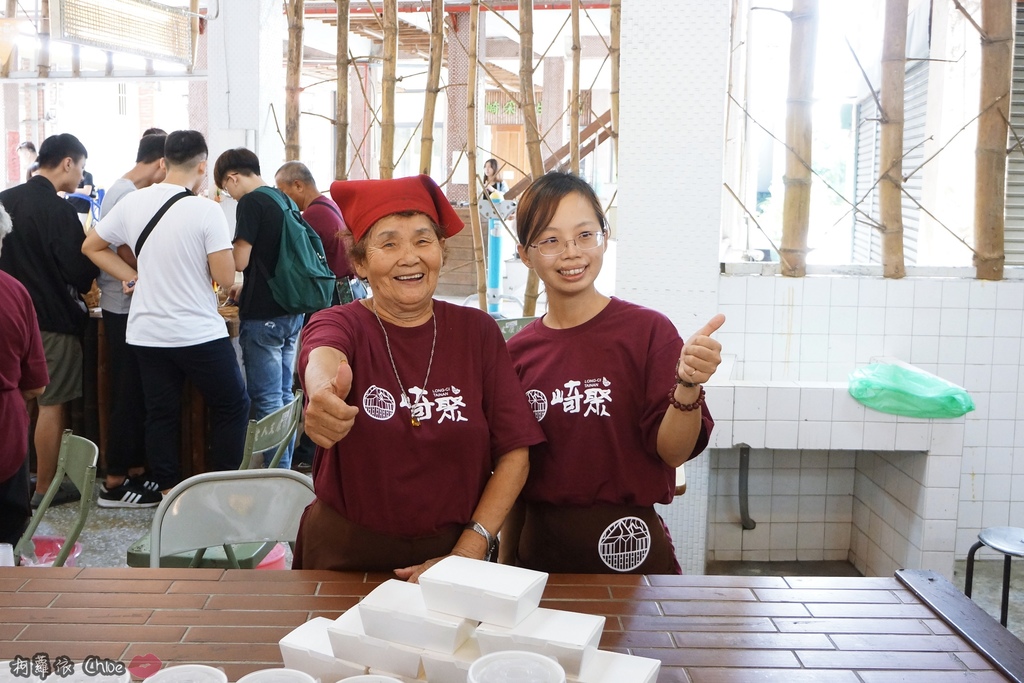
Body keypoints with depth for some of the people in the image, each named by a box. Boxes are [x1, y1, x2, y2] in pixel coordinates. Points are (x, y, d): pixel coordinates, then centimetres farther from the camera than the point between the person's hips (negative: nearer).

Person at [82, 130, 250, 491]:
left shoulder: (132, 202, 2)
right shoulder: (207, 211, -15)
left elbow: (91, 246, 11)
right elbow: (225, 276, -15)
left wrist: (133, 276, 10)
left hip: (146, 333, 5)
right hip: (199, 333, -5)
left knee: (160, 414, 13)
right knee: (233, 406, 11)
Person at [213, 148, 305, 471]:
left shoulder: (251, 203, -12)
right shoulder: (285, 200, 13)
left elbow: (239, 261, -15)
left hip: (263, 316, -8)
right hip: (291, 310, 8)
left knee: (266, 399, -2)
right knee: (284, 394, 14)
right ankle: (285, 469, 21)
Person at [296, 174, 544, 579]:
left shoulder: (476, 331, -4)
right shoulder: (340, 324, -8)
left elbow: (513, 453, -5)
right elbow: (323, 358, -33)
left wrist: (467, 553, -14)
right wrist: (324, 392, -56)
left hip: (450, 550, 1)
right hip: (345, 555, -1)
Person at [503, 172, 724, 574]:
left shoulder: (649, 330, -10)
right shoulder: (517, 353, 0)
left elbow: (673, 451, -12)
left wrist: (688, 386, -29)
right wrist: (506, 562, 8)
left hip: (628, 548, -3)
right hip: (539, 550, 3)